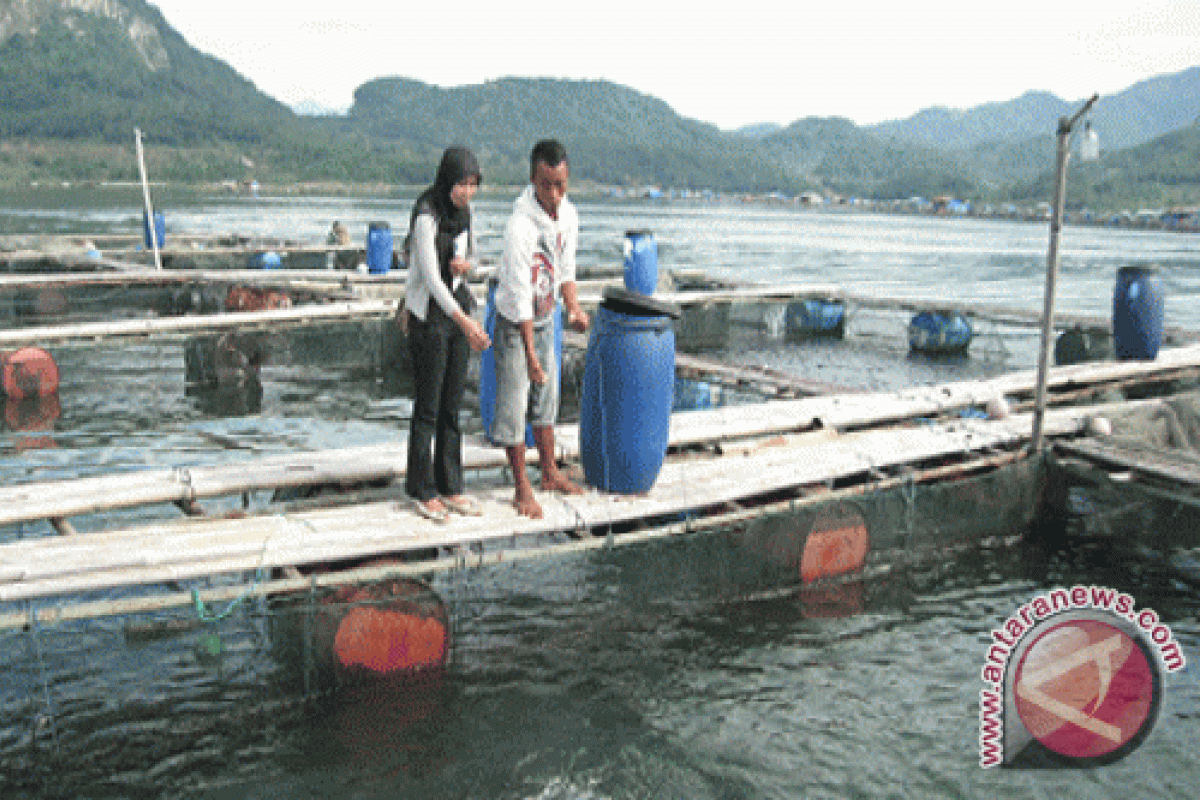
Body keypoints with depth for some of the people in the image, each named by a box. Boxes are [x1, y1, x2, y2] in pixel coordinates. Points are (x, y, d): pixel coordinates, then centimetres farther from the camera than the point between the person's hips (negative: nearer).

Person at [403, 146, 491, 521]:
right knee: (428, 405, 0)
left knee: (453, 402, 10)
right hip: (428, 312, -7)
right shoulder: (427, 216, -19)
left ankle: (449, 486, 19)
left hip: (457, 306, 7)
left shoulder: (462, 210, 4)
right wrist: (466, 323, -34)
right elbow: (430, 277, -26)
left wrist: (464, 264, -8)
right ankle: (421, 490, 13)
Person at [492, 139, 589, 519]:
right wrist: (530, 354, -27)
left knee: (546, 398, 17)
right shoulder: (520, 226, -29)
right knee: (513, 406, -1)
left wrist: (573, 307, -5)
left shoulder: (568, 214, -6)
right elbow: (520, 296, -27)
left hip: (545, 320, 7)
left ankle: (550, 473, 32)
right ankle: (522, 488, 11)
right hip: (515, 323, -7)